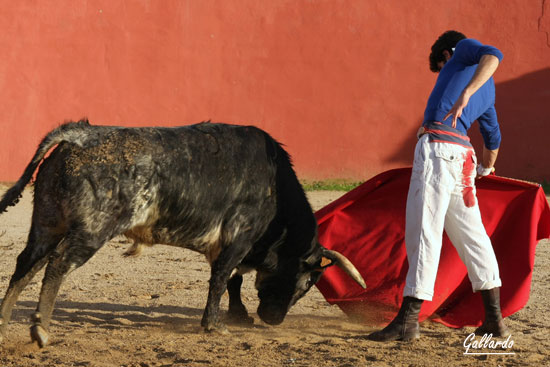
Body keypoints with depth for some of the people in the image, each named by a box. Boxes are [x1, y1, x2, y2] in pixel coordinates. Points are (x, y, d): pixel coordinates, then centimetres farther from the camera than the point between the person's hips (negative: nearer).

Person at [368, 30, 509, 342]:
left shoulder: (464, 48, 12)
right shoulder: (488, 92, 31)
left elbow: (493, 55, -12)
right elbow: (493, 137, 43)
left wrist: (466, 93, -26)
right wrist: (486, 167, 61)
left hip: (437, 145, -8)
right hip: (463, 154, 8)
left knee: (424, 231, -12)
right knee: (471, 234, 12)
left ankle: (409, 319, -17)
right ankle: (495, 318, 10)